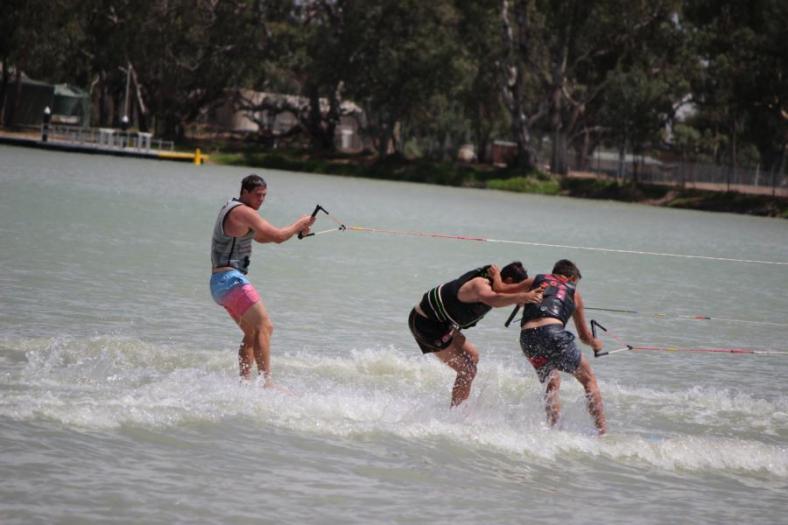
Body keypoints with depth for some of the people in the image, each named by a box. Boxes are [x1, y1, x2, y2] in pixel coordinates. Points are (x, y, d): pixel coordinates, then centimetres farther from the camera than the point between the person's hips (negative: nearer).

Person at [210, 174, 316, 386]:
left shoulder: (231, 208, 20)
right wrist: (300, 223, 0)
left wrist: (295, 230, 17)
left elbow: (260, 237, 29)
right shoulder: (244, 212, -11)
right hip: (231, 279, -10)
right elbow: (277, 237, -17)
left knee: (252, 334, 14)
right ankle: (266, 381, -27)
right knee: (264, 327, -17)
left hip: (220, 281, 10)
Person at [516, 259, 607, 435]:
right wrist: (596, 344, 54)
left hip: (527, 335, 3)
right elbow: (584, 336, 33)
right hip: (552, 332, -3)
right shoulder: (573, 293, 26)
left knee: (552, 383, 26)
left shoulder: (536, 281, 28)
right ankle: (603, 430, 2)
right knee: (589, 379, 11)